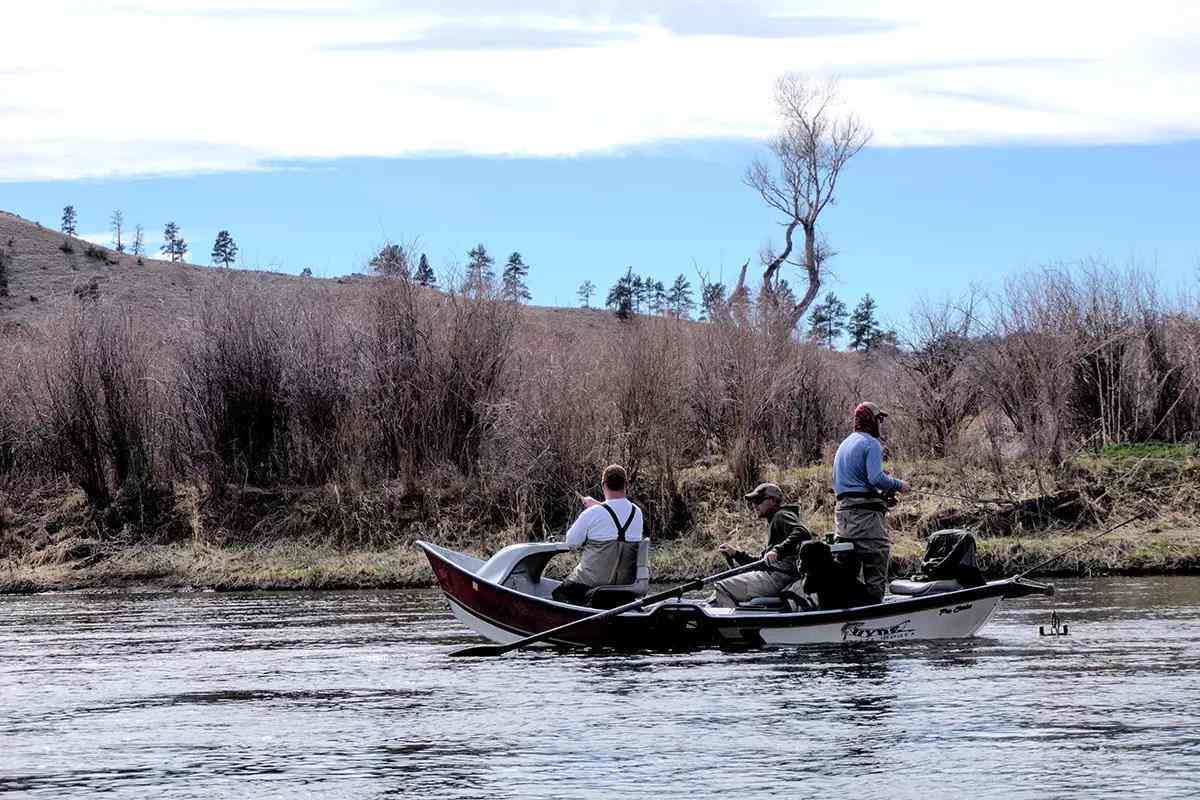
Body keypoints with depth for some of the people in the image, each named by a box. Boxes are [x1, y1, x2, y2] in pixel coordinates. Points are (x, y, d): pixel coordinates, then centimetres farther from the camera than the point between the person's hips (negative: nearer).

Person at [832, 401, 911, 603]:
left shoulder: (844, 444, 21)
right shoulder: (871, 443, -8)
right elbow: (876, 478, -20)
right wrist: (898, 485, -5)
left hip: (842, 509, 9)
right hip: (865, 511, -9)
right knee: (878, 556, -6)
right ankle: (874, 600, -11)